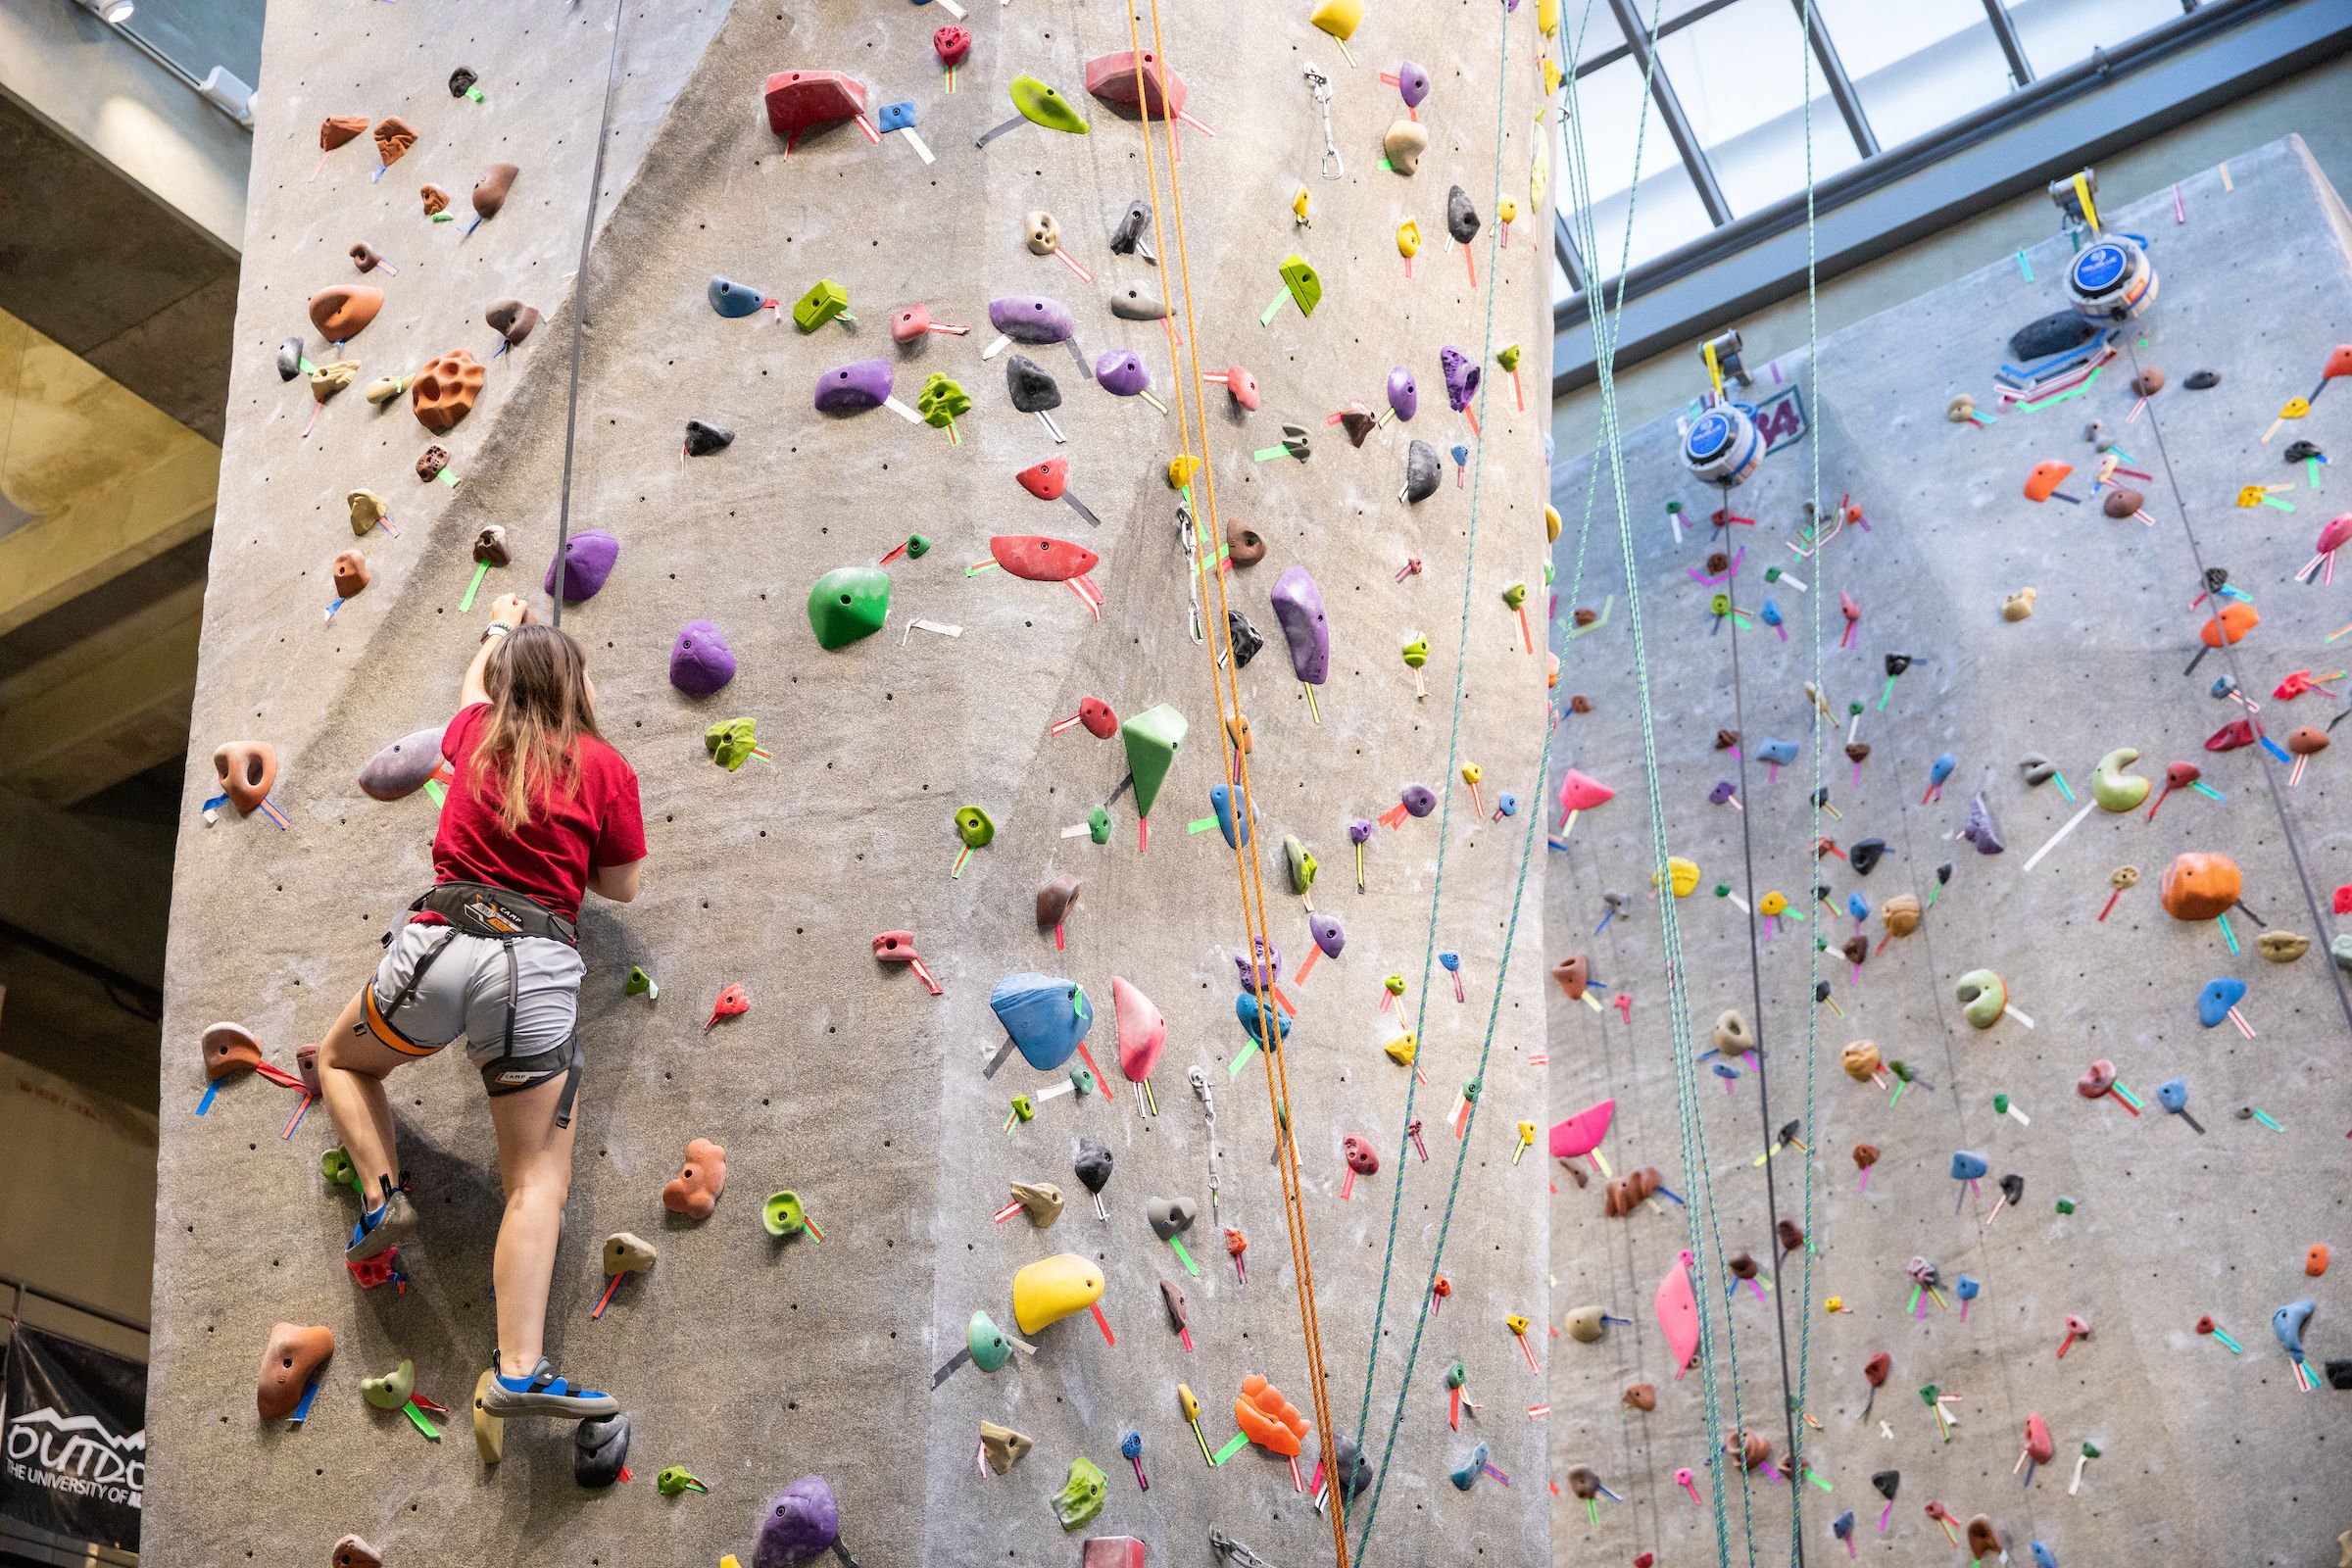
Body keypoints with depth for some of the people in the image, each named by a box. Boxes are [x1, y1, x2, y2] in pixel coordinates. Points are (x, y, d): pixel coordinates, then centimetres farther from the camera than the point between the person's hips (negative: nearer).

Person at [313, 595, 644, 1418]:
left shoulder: (477, 734, 14)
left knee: (342, 1059, 33)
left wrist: (500, 626, 58)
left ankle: (382, 1195, 13)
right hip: (539, 967, -2)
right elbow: (621, 886, 12)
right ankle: (518, 1371, -9)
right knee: (537, 1181, 1)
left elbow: (476, 686, 39)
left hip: (440, 942, 2)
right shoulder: (606, 768, 4)